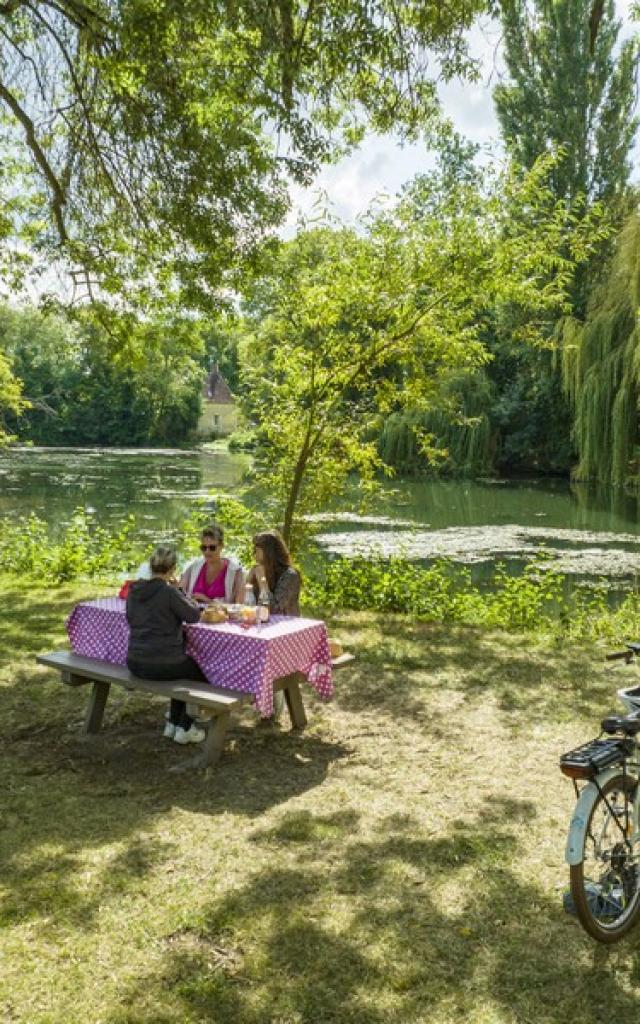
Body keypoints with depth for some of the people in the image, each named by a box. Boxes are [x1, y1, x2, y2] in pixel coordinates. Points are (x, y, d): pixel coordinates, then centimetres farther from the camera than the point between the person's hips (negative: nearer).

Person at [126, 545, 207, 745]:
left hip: (134, 663, 7)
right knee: (201, 671, 22)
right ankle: (184, 728, 23)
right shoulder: (169, 592, -18)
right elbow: (194, 615, -8)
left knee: (185, 667, 34)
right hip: (162, 665, -7)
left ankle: (172, 724, 35)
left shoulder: (134, 590, 2)